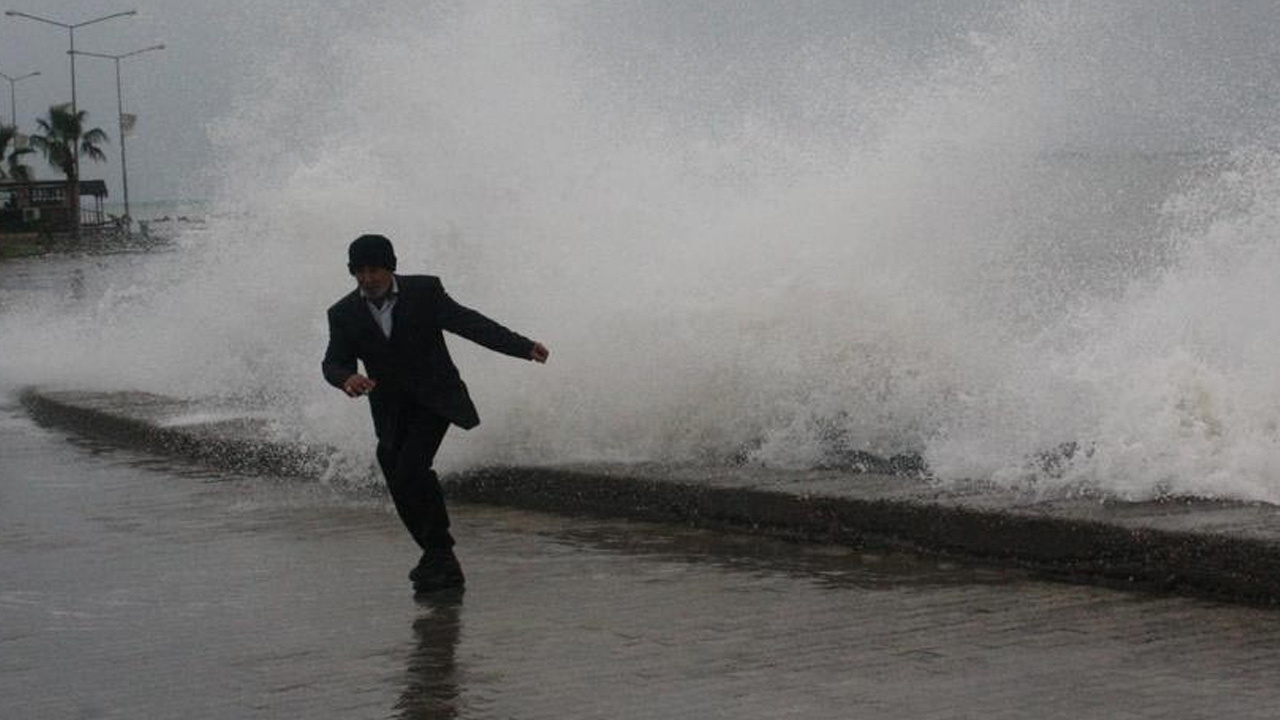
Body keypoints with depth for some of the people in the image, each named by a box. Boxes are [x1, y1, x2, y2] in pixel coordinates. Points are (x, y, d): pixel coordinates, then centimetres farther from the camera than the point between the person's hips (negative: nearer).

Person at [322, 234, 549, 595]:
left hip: (434, 401, -4)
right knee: (403, 491, -1)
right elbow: (333, 362, -5)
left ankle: (438, 556, -9)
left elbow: (470, 324, -9)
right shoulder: (344, 314, -1)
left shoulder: (424, 291, -8)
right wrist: (347, 379, -30)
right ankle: (441, 561, 15)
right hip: (391, 412, 4)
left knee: (410, 470, -21)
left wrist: (523, 347, -19)